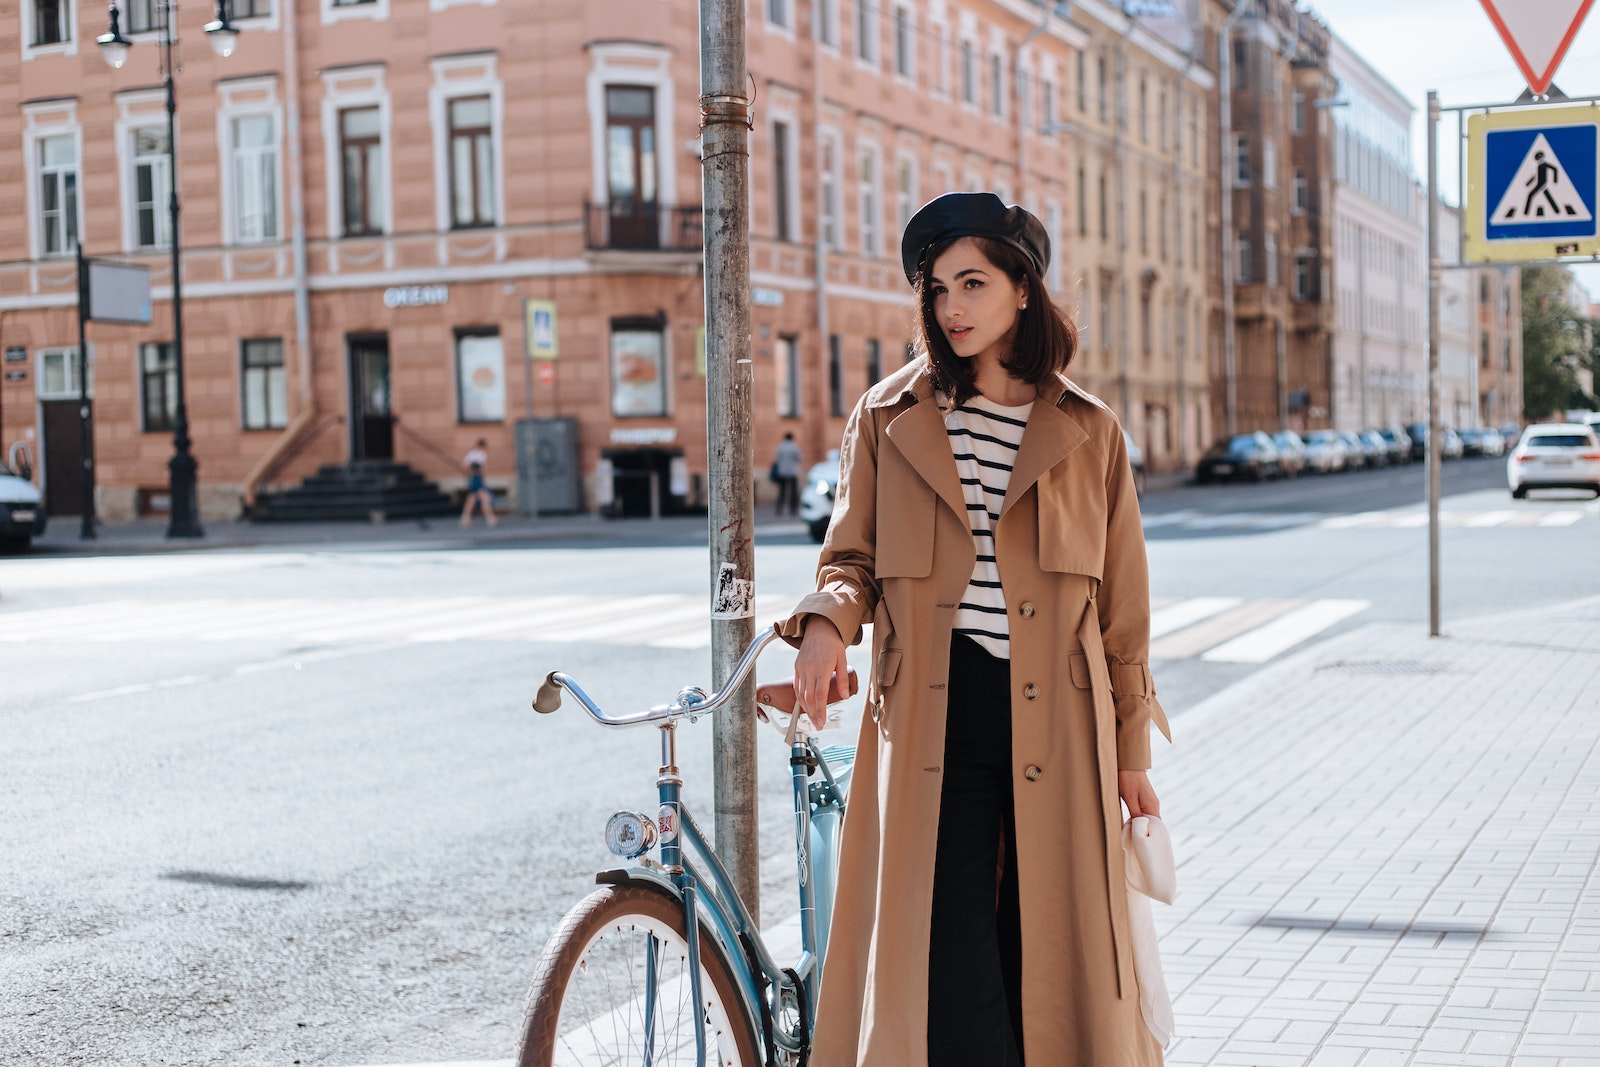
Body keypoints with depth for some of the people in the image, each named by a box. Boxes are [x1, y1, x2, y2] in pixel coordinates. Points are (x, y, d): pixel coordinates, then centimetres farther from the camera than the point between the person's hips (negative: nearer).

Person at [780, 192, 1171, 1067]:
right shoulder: (889, 418, 8)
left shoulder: (1088, 434, 8)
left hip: (1055, 722, 1)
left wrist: (1131, 754, 9)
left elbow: (1121, 608, 10)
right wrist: (828, 618, -13)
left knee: (1049, 954, 4)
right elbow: (852, 556, 11)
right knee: (950, 970, -6)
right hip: (933, 713, 0)